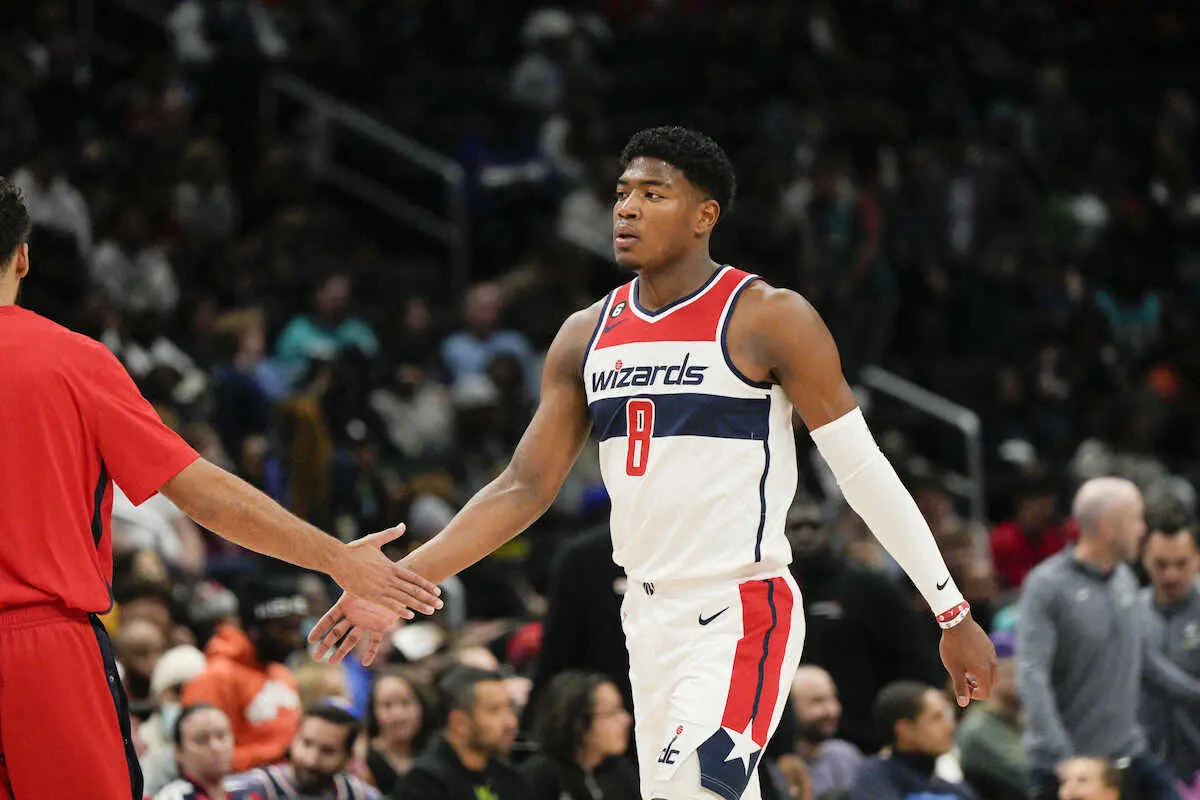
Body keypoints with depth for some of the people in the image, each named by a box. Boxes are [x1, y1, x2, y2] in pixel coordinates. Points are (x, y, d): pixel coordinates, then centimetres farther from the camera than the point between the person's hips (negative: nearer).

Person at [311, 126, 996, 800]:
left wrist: (954, 614, -7)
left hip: (741, 617, -7)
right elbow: (525, 489, 11)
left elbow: (864, 471, -7)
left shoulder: (769, 319, -8)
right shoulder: (587, 336, 10)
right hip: (649, 616, 7)